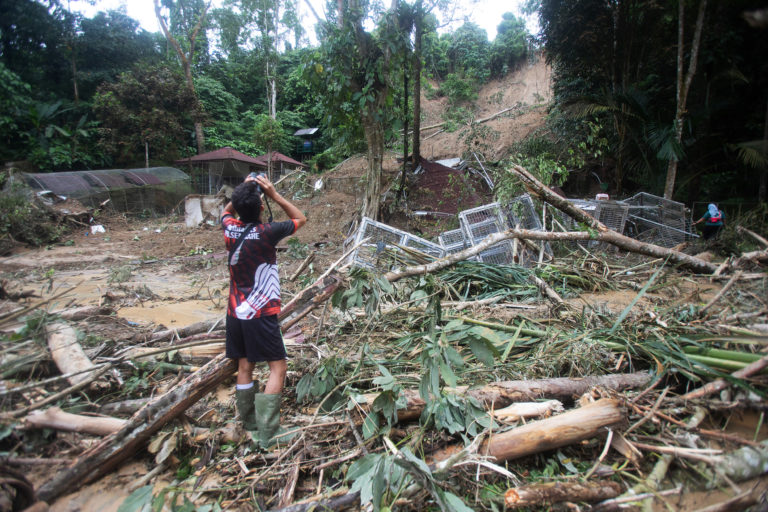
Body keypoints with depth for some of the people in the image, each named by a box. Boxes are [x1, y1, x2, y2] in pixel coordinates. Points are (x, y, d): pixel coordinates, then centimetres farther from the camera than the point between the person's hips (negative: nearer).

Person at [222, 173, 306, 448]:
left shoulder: (230, 229, -3)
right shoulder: (266, 233, -18)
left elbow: (227, 210, 23)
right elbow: (300, 218, -2)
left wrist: (243, 190, 10)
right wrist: (274, 194, -5)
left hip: (235, 313, 6)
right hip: (260, 314, -6)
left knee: (245, 366, 14)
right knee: (277, 367, 2)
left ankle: (249, 426, 25)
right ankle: (266, 433, -1)